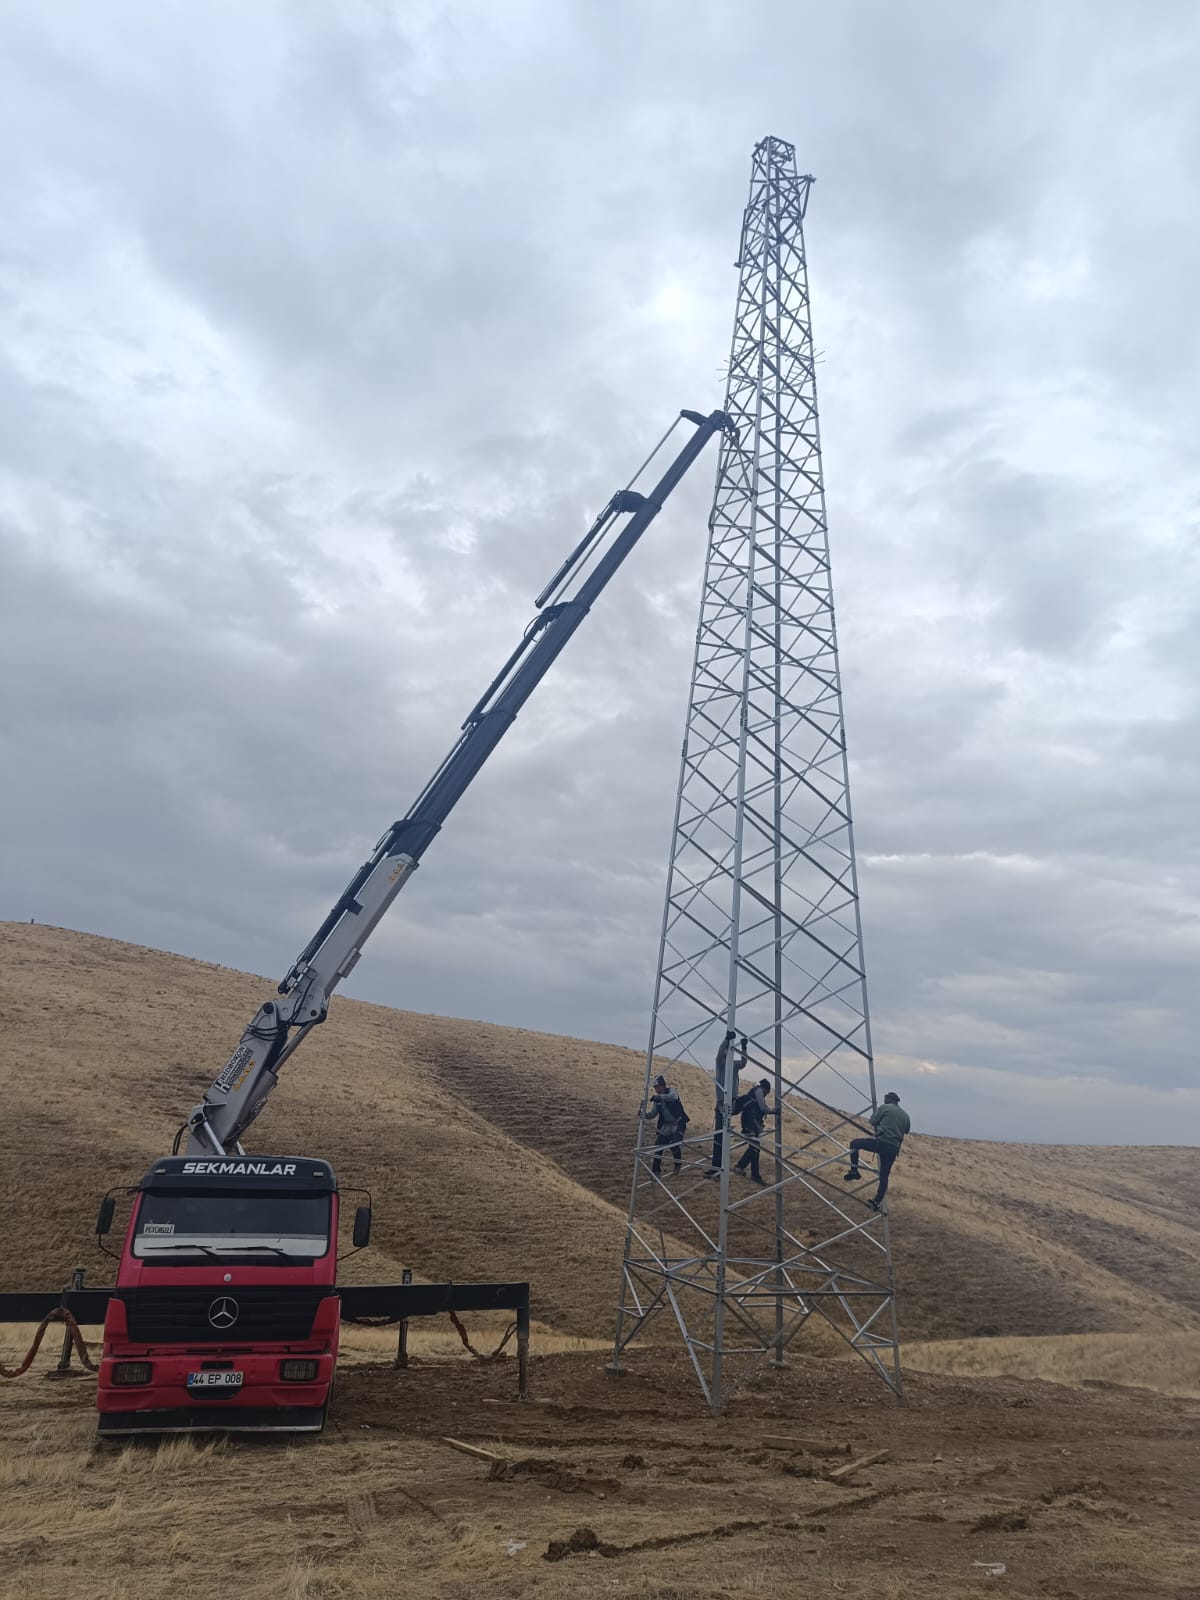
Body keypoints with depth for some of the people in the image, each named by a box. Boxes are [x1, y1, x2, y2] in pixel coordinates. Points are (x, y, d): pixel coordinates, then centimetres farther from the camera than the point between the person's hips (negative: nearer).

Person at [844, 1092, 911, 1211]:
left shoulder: (884, 1108, 2)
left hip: (881, 1142, -5)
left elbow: (873, 1121, 7)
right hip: (894, 1148, 5)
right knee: (884, 1176, 13)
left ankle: (854, 1172, 3)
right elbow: (906, 1130, 25)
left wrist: (874, 1113, 26)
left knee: (854, 1143, 11)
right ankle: (876, 1202, 14)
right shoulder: (905, 1115, 17)